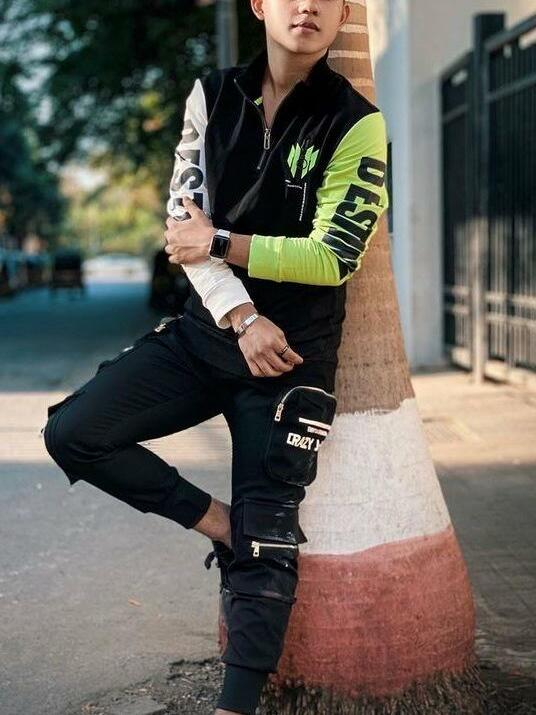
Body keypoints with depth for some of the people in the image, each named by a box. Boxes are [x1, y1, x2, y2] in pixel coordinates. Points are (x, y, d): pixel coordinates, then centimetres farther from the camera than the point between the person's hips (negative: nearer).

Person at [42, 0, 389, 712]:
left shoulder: (356, 124, -9)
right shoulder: (214, 94, 3)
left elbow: (334, 257, -13)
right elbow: (185, 219, -4)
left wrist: (221, 244, -11)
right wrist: (241, 317, -16)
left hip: (293, 353, -4)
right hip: (207, 330, 4)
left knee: (266, 538, -2)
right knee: (73, 432, -7)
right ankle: (219, 523, 7)